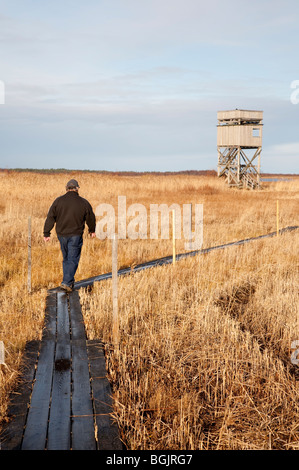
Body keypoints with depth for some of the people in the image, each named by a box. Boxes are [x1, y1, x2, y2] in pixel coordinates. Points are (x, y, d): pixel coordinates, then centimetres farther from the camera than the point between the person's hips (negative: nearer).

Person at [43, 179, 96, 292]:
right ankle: (67, 282, -10)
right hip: (75, 236, -3)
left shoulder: (58, 201, 0)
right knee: (73, 259, 0)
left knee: (66, 258, 17)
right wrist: (92, 230, 27)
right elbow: (91, 218, 10)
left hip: (62, 235, 3)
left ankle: (69, 281, 24)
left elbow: (50, 218, -1)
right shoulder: (83, 202, -2)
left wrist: (47, 233, 5)